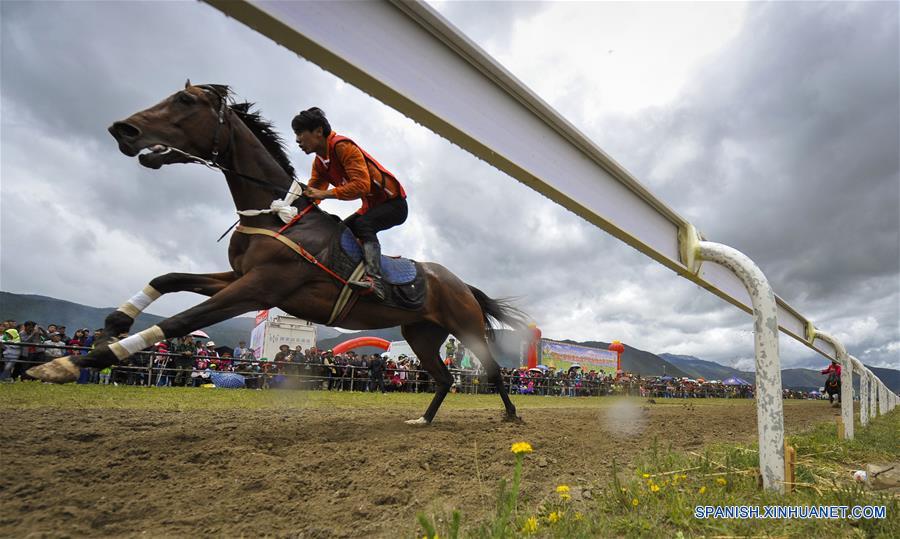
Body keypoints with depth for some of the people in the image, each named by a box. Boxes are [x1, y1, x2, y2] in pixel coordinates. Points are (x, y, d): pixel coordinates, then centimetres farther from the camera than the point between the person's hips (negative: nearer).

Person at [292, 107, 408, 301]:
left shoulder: (342, 146, -21)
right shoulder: (319, 163, 7)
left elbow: (361, 185, -32)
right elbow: (312, 192, 5)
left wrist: (325, 193, -33)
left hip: (394, 203, -9)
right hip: (372, 206, 9)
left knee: (362, 224, -32)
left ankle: (374, 279, -44)